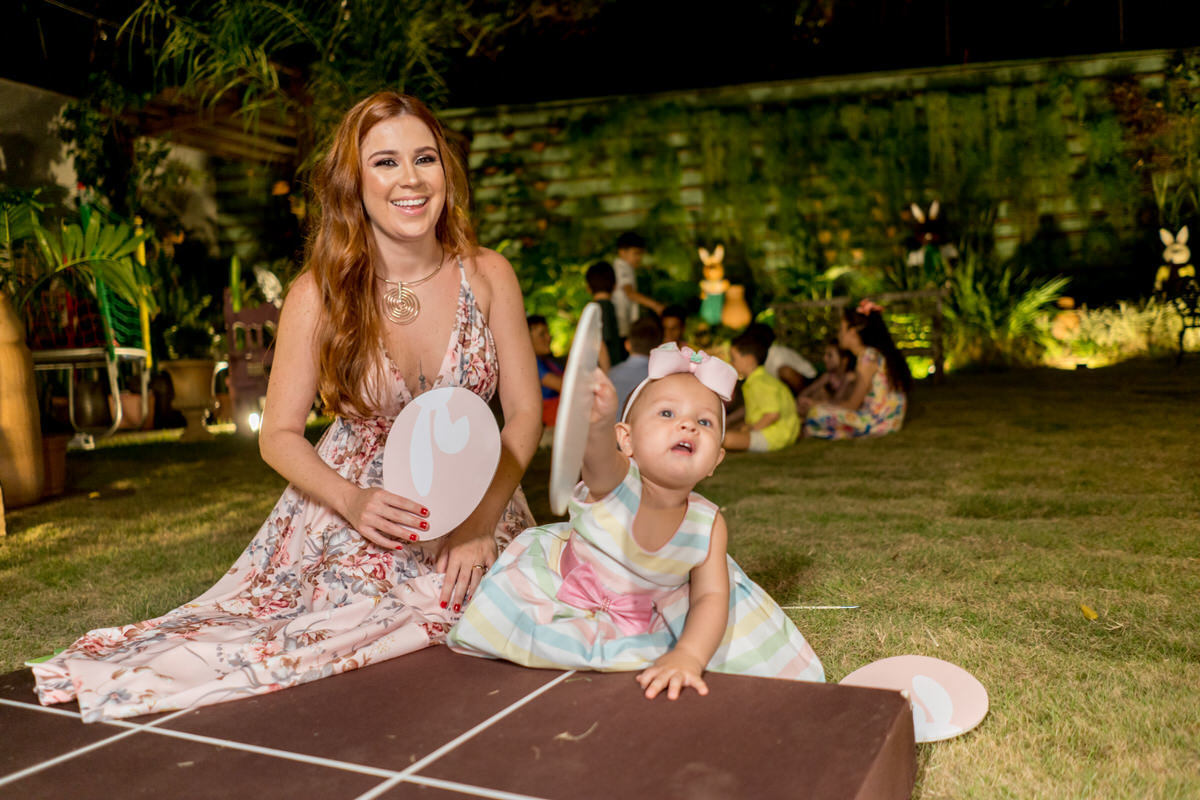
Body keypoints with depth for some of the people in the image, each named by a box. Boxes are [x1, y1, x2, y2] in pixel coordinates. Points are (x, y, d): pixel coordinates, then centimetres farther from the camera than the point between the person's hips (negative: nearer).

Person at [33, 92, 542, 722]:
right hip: (357, 507, -1)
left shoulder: (488, 276, -7)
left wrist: (481, 519, -16)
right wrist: (352, 501, -23)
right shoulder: (320, 294, -11)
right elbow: (279, 435, -4)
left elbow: (524, 413, -3)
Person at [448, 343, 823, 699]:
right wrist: (598, 424, -80)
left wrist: (687, 656, -41)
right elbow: (600, 456, -54)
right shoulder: (614, 480, -31)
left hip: (642, 626, 2)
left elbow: (711, 597, -22)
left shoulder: (708, 524, -20)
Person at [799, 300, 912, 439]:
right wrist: (817, 403, 6)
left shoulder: (869, 357, -17)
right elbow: (853, 398, 11)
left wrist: (817, 404, -3)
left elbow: (852, 404, -14)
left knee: (817, 414, -20)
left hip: (880, 422, -10)